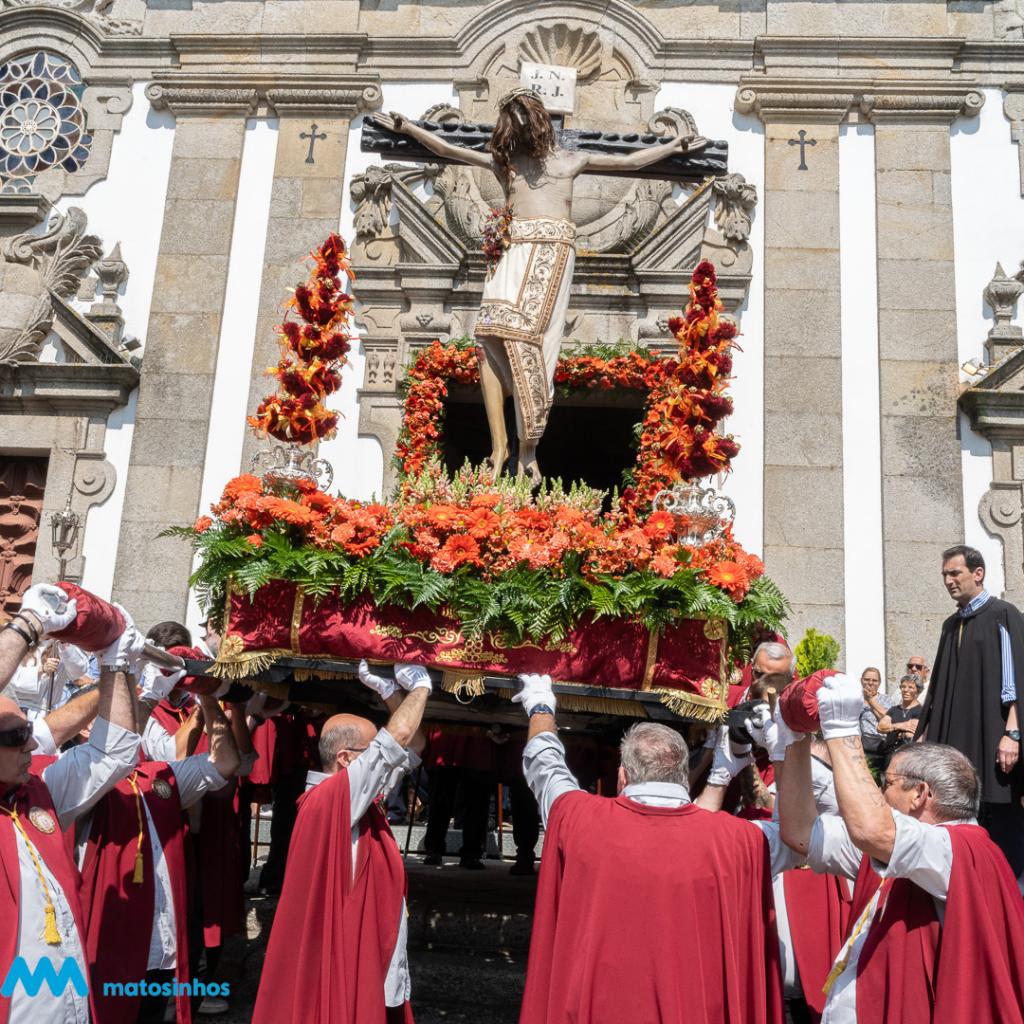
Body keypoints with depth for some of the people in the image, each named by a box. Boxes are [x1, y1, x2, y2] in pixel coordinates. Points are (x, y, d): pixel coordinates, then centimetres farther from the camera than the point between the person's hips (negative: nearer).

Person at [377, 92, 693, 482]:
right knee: (490, 335, -19)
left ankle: (528, 450, -12)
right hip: (513, 251, 2)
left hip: (553, 251, -1)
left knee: (528, 342, -14)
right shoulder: (503, 160, 25)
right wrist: (407, 127, 23)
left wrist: (674, 146, 30)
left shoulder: (569, 159, 23)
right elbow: (449, 150, 26)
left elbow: (629, 161, 27)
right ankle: (498, 444, -18)